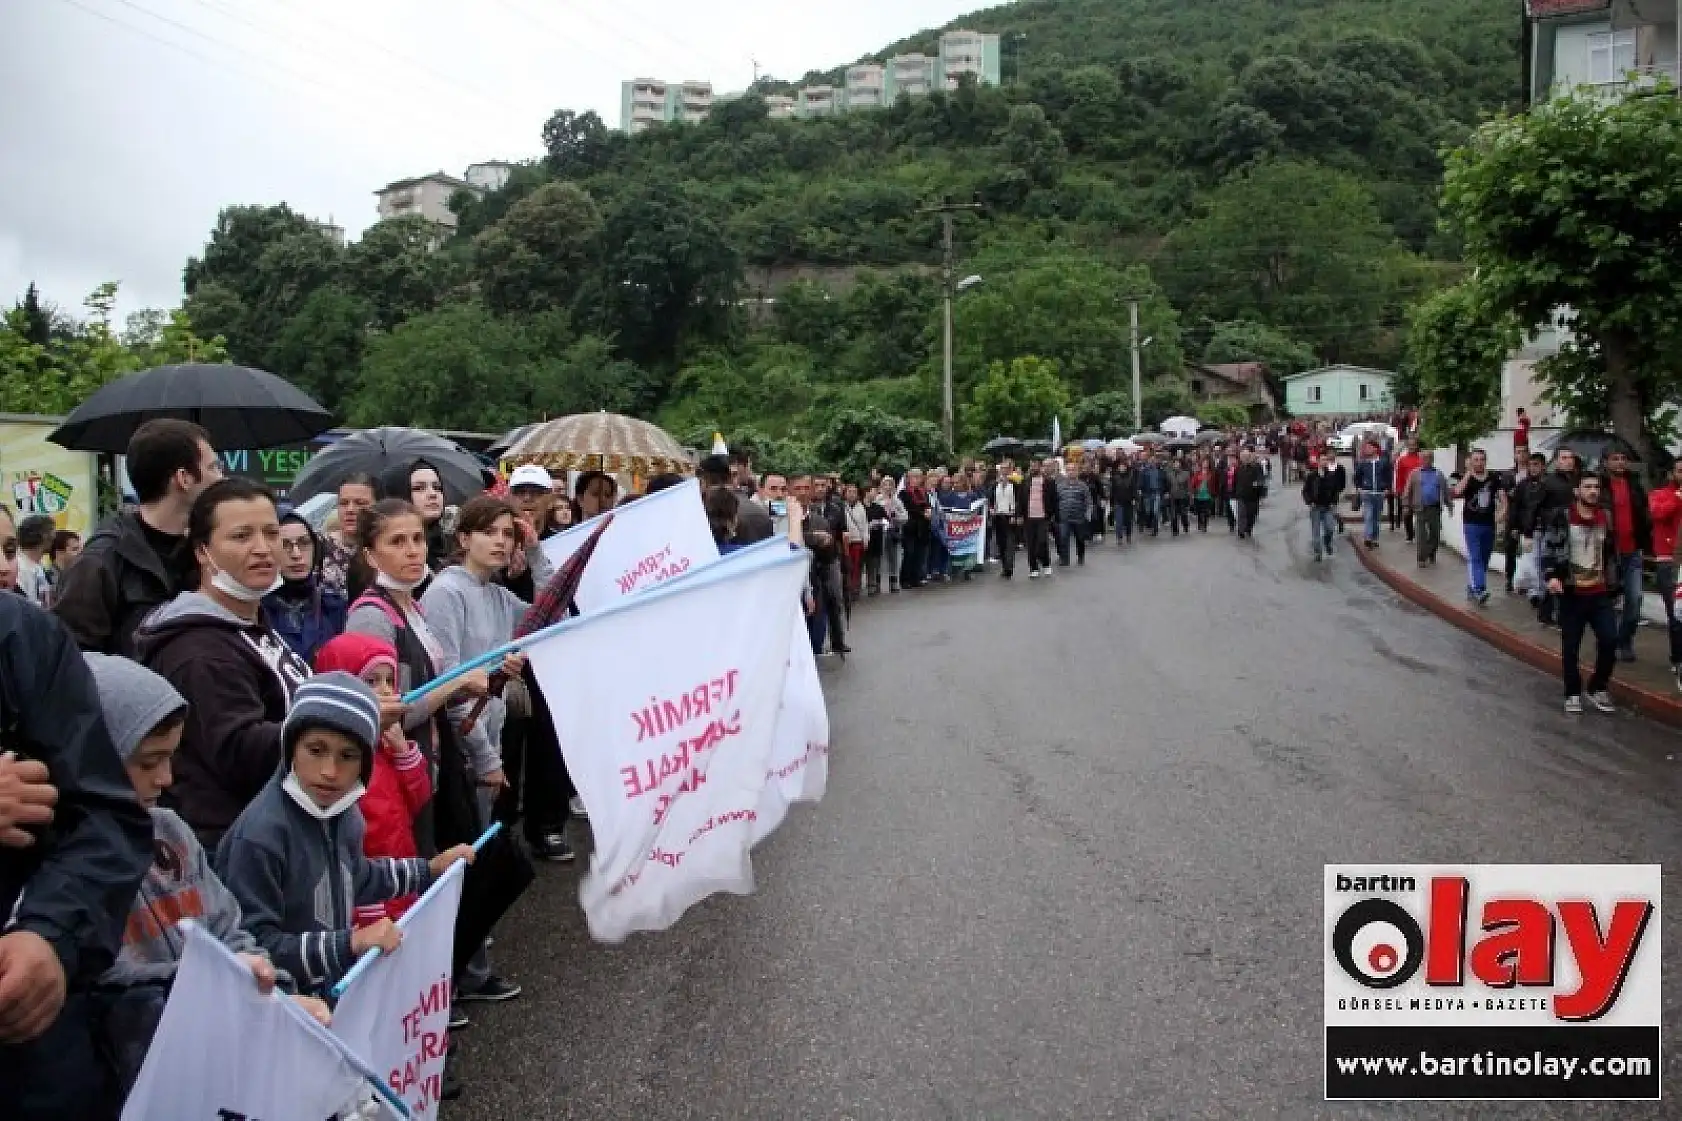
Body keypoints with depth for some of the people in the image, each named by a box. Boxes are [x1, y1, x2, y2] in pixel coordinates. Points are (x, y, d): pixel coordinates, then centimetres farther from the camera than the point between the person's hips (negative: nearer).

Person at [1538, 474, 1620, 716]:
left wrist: (1613, 585, 19)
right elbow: (1548, 548, -9)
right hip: (1571, 593, -4)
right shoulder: (1561, 517, -5)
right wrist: (1551, 575, -24)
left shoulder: (1605, 518, 11)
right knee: (1570, 646, 2)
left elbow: (1611, 554, 19)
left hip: (1600, 594, 4)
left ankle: (1597, 688, 15)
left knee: (1609, 640, -5)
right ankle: (1573, 694, 17)